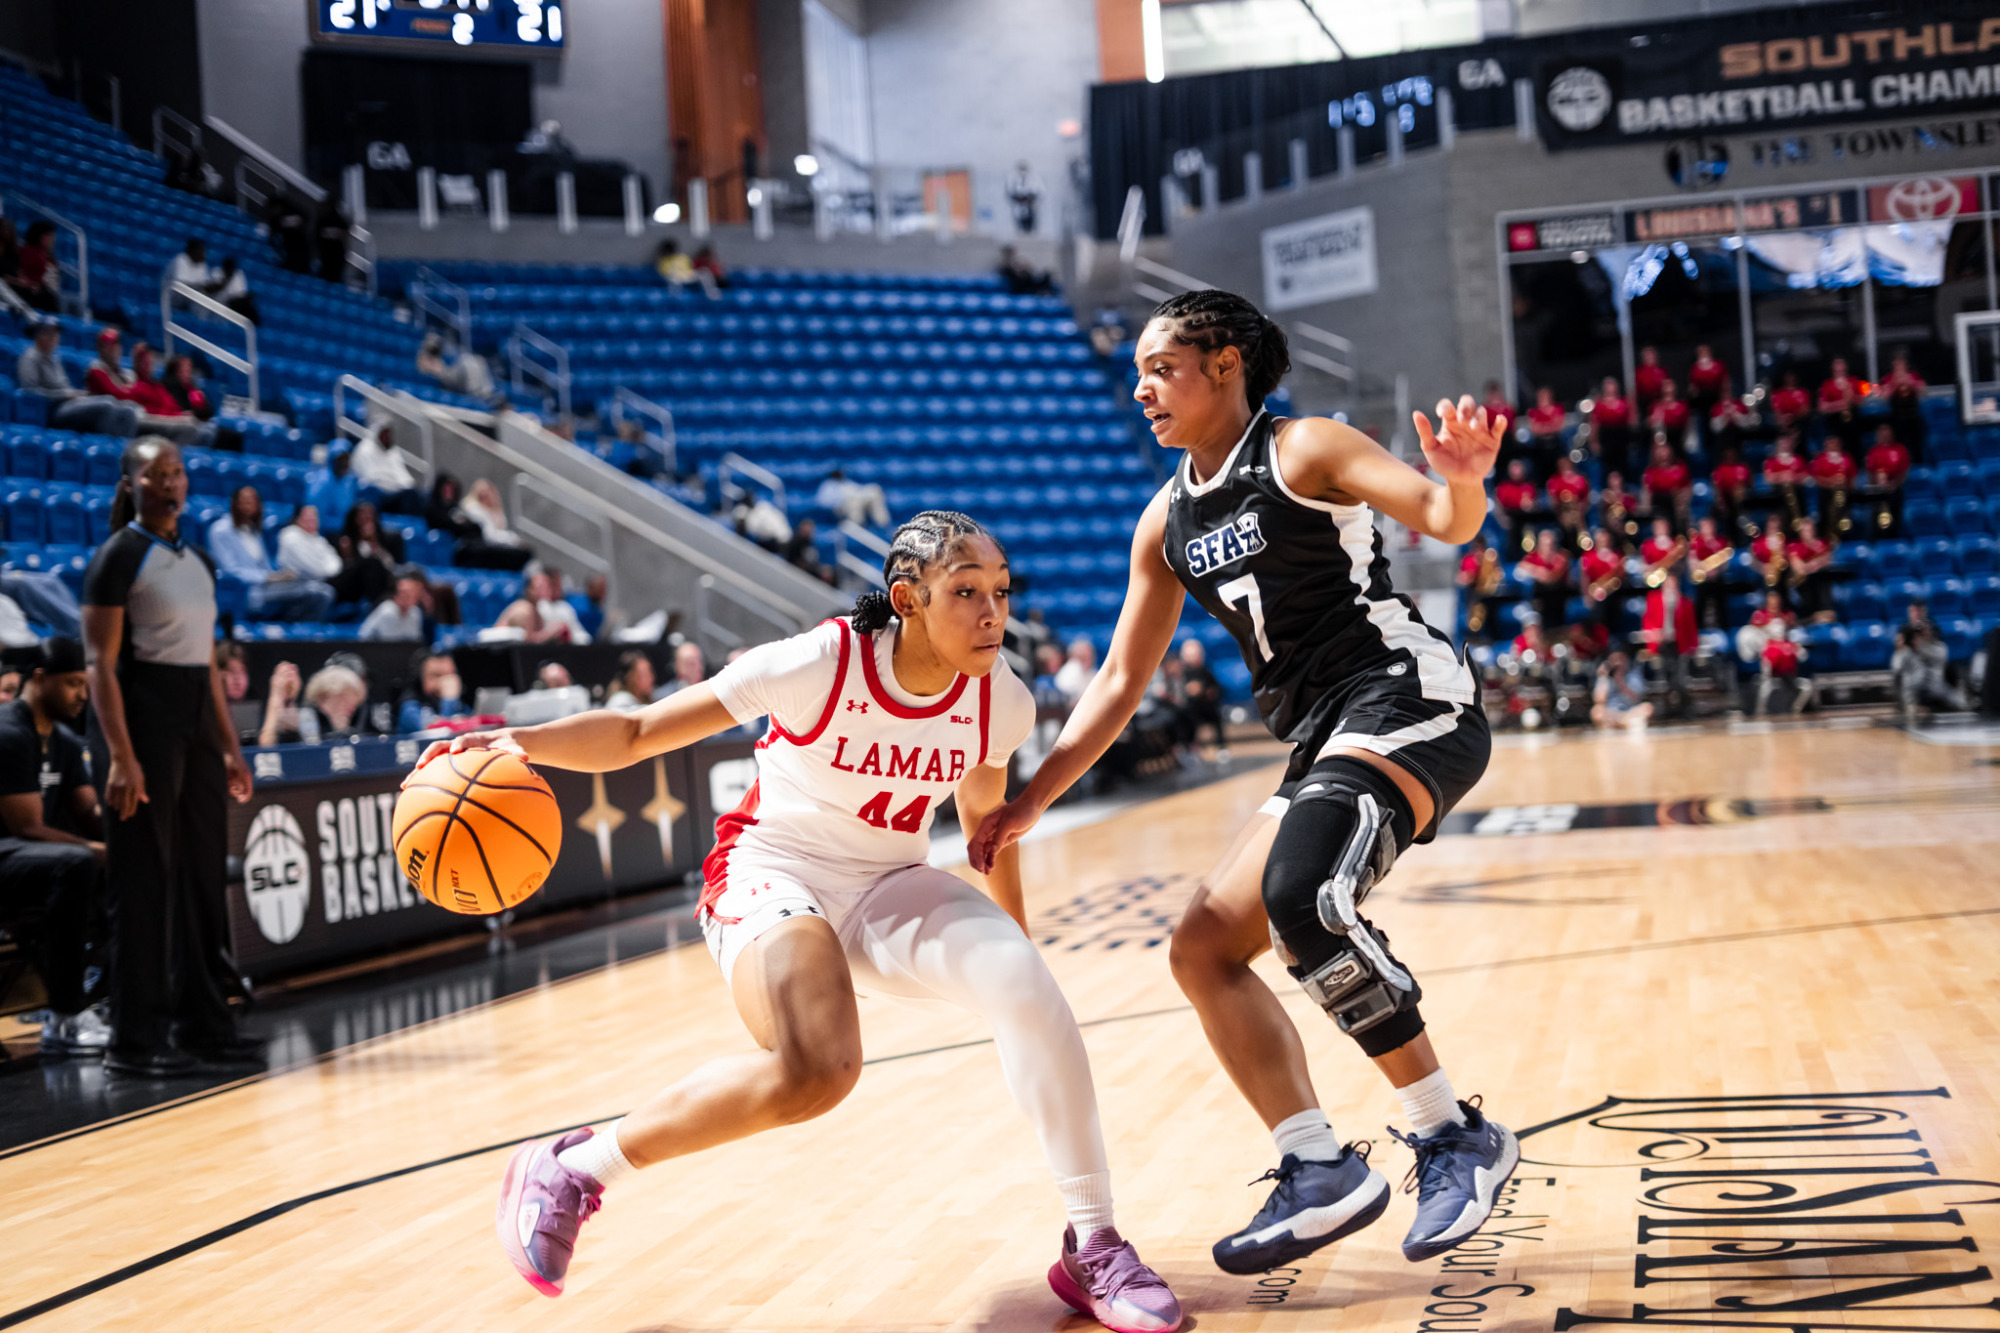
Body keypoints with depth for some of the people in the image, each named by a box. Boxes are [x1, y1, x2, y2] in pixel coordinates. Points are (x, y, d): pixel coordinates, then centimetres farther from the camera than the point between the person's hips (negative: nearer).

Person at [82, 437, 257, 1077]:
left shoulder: (197, 561, 16)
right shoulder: (118, 557, -7)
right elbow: (102, 664, -13)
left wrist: (230, 747, 15)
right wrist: (120, 757, -21)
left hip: (195, 723, 8)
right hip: (142, 719, -8)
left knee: (203, 876, 8)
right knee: (144, 884, -5)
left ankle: (203, 1028, 16)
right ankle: (133, 1042, 2)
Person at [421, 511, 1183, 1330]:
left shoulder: (1003, 701, -9)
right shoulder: (819, 665, -22)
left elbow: (984, 817, 13)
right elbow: (637, 732, -18)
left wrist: (1015, 941, 21)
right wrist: (524, 742, -35)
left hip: (889, 889, 4)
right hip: (772, 874, -4)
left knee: (1026, 985, -24)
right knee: (815, 1071, -32)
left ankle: (1093, 1251, -9)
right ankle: (568, 1171, -11)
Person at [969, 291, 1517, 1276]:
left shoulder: (1303, 450, -4)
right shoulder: (1168, 519, 15)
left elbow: (1446, 520, -15)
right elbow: (1120, 683, 18)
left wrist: (1465, 479, -39)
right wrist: (1028, 804, 15)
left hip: (1406, 698, -8)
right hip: (1323, 739, 8)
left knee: (1300, 893, -31)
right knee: (1203, 948, 0)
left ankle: (1453, 1137, -19)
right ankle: (1319, 1172, 0)